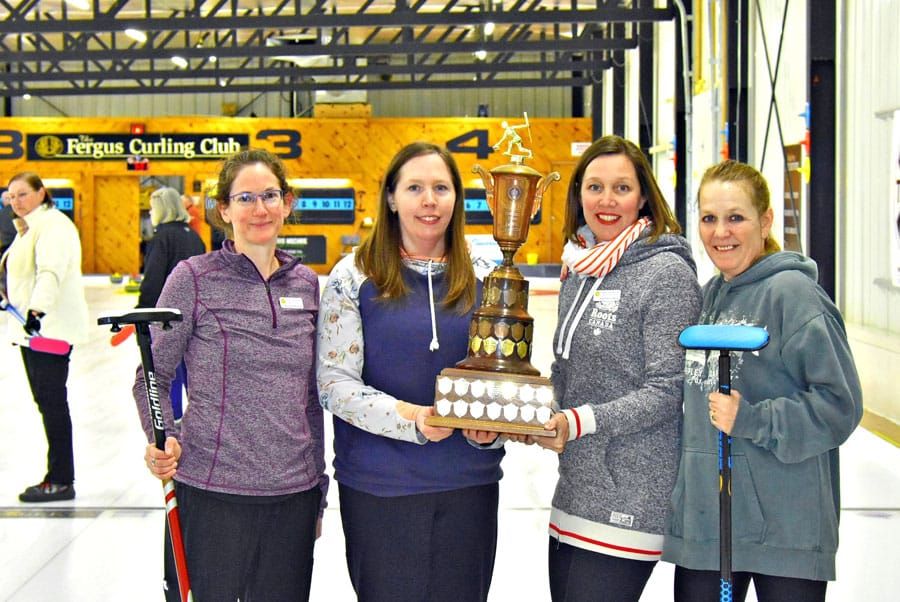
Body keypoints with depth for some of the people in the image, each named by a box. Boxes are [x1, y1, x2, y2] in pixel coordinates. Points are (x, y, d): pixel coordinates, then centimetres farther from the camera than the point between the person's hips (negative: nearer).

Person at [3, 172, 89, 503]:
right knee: (45, 402, 11)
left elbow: (51, 272, -28)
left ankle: (61, 481, -2)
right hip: (32, 328, 10)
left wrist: (37, 308, -41)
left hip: (51, 328, -10)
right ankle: (57, 475, 18)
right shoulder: (29, 228, 20)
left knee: (52, 401, -7)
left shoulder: (54, 225, -13)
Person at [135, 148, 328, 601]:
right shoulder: (194, 278, -5)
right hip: (212, 494, -4)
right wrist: (162, 438, -19)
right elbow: (153, 377, -1)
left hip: (293, 495, 4)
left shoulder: (306, 284, 7)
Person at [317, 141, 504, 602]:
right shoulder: (354, 277, -3)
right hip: (378, 489, -3)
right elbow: (334, 383, -7)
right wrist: (410, 418, -21)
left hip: (469, 485, 3)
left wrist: (491, 426, -10)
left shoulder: (483, 279, 7)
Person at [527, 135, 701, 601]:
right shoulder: (579, 269, 12)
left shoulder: (667, 273, -11)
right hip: (574, 494, 7)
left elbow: (667, 391, -15)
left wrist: (579, 422, -22)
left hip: (629, 504, -7)